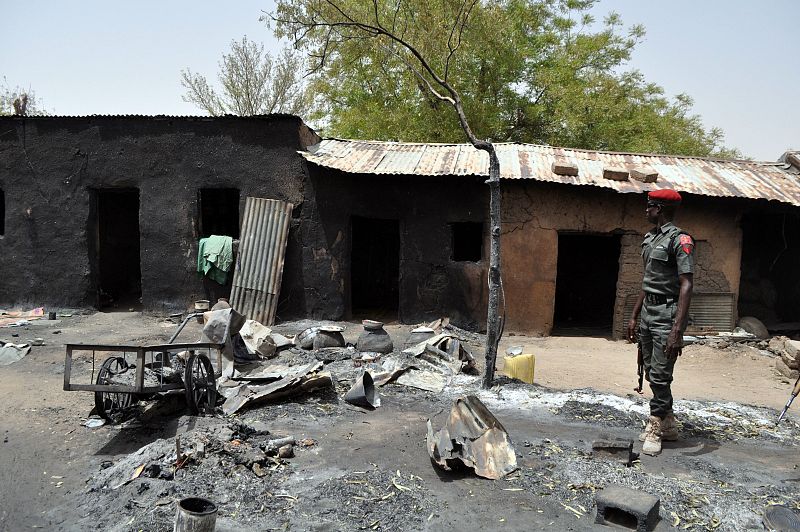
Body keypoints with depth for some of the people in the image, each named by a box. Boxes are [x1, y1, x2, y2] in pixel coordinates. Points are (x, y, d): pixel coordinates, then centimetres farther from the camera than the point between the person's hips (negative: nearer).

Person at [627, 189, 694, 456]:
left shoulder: (680, 240, -13)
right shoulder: (649, 238, 13)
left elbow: (686, 285, -20)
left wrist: (677, 330, -26)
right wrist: (634, 316, 19)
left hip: (667, 313, -9)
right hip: (648, 311, 9)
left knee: (660, 375, -3)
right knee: (651, 372, 15)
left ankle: (655, 429, 10)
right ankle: (668, 424, 29)